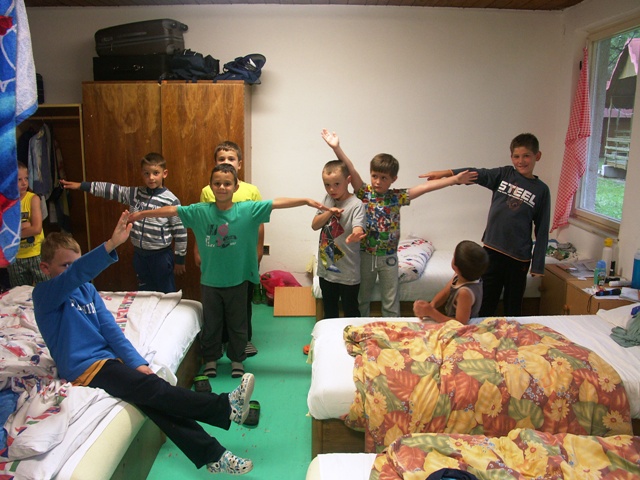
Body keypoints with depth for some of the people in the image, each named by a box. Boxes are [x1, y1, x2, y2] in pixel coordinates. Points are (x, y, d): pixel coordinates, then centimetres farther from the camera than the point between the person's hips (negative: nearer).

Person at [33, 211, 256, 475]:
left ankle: (212, 455, -17)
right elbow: (74, 275, -29)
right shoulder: (44, 295, -7)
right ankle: (226, 407, -27)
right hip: (85, 368, -6)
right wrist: (111, 245, -45)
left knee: (158, 399, -15)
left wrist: (137, 362, -5)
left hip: (108, 357, 6)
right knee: (151, 389, -25)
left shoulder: (87, 289, 13)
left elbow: (110, 329, 8)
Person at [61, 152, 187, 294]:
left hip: (161, 256, -5)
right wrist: (82, 185, 4)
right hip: (140, 254, 6)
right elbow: (112, 190, 8)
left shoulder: (171, 201, -14)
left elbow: (180, 231, -11)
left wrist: (180, 259, -7)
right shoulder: (135, 194, 2)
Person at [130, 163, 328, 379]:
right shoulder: (200, 212, -6)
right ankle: (211, 359, 37)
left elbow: (277, 203, -15)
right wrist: (142, 214, 4)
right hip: (209, 280, 1)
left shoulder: (248, 210, -10)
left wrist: (306, 201, -21)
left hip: (237, 280, -1)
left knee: (237, 323, 15)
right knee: (211, 323, 17)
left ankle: (237, 359, 36)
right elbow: (171, 210, 0)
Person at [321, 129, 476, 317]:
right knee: (362, 298, 16)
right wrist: (336, 147, -32)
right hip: (365, 255, 0)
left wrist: (455, 179, -13)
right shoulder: (364, 193, -6)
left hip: (388, 257, 0)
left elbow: (425, 187, -9)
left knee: (391, 302, 11)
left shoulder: (397, 196, -4)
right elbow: (351, 171, -19)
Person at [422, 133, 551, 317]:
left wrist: (538, 265, 0)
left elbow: (542, 231, 2)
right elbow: (476, 174, -12)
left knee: (513, 305, 11)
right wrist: (447, 172, -29)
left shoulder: (541, 190, 1)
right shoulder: (504, 174, 4)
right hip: (492, 250, 1)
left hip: (519, 256, -1)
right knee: (487, 303, 7)